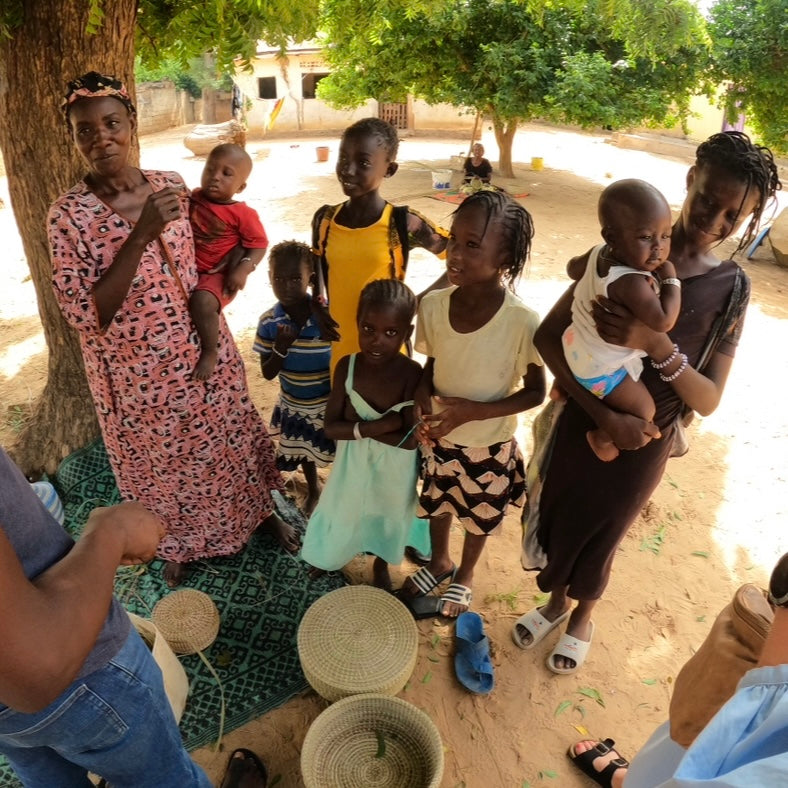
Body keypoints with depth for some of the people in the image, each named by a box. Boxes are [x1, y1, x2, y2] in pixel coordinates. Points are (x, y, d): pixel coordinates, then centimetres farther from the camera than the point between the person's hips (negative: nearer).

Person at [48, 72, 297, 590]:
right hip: (136, 372, -3)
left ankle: (261, 509, 47)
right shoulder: (69, 216, -17)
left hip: (204, 349, 3)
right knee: (162, 462, 18)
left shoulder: (171, 186, -4)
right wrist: (142, 233, -31)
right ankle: (179, 543, 46)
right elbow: (88, 315, -25)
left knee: (229, 437, 21)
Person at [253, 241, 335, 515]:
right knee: (303, 452, 25)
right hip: (294, 404, 3)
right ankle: (313, 489, 54)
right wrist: (281, 348, -27)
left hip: (330, 401, -3)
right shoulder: (268, 321, -14)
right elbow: (268, 373, -9)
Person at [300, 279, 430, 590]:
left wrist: (357, 423, -28)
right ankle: (330, 554, 60)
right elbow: (331, 427, -18)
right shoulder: (347, 366, -20)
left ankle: (381, 564, 58)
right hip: (354, 461, 2)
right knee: (345, 514, 26)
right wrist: (375, 426, -32)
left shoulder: (412, 373, -27)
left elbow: (410, 439, -27)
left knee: (389, 516, 26)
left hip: (394, 467, -1)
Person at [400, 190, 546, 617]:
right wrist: (421, 398, -20)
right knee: (437, 504, 26)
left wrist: (474, 411, -26)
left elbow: (535, 392, -15)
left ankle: (464, 575, 54)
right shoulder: (433, 305, -17)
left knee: (480, 518, 23)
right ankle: (439, 562, 57)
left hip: (490, 447, -3)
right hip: (439, 438, 3)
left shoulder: (522, 321, -28)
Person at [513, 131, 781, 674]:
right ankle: (555, 601, 52)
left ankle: (582, 618, 52)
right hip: (580, 423, 1)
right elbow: (548, 335, -15)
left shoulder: (731, 288, -10)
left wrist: (658, 347, -32)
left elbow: (709, 400, -13)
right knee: (557, 522, 20)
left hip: (645, 444, 0)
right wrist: (606, 414, -23)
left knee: (600, 538, 20)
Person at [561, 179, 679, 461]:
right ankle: (602, 437, 22)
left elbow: (573, 267, 8)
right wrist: (671, 279, -28)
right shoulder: (631, 283, -38)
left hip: (578, 346, 9)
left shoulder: (598, 253, -11)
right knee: (644, 411, 5)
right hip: (602, 367, -9)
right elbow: (663, 322, -40)